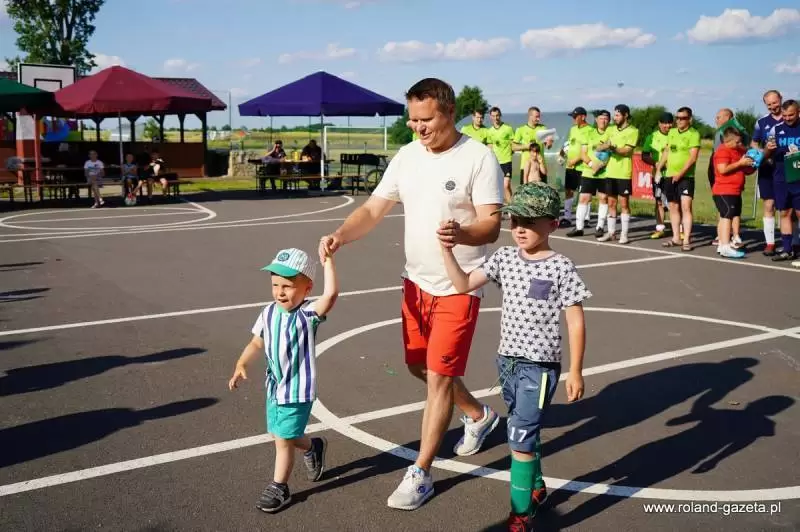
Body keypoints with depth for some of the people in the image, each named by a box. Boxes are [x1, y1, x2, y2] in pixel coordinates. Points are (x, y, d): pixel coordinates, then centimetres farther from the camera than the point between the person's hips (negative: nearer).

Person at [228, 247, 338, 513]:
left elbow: (331, 293, -37)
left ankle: (279, 488, 19)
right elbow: (256, 343, 9)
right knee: (283, 436, 21)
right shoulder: (268, 313, -2)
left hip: (298, 390, -6)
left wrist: (328, 260, -34)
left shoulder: (308, 313, -19)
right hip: (274, 387, 7)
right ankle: (313, 447, 50)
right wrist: (241, 365, -5)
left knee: (284, 439, 1)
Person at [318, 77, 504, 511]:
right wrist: (339, 236, -21)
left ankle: (420, 474, 11)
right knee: (418, 365, 19)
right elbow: (373, 210, -1)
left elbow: (491, 226, -20)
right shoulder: (407, 156, 1)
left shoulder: (479, 158, -16)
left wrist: (461, 233, -42)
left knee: (439, 376, -3)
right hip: (416, 281, 7)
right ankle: (478, 414, 45)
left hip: (458, 287, -7)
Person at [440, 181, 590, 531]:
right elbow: (464, 285, 0)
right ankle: (536, 489, 42)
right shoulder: (505, 258, 2)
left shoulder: (560, 268, -12)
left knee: (521, 438, -8)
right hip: (507, 360, 6)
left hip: (539, 366, -6)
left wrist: (575, 372, -10)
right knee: (525, 432, 21)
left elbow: (576, 322, -9)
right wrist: (447, 249, -12)